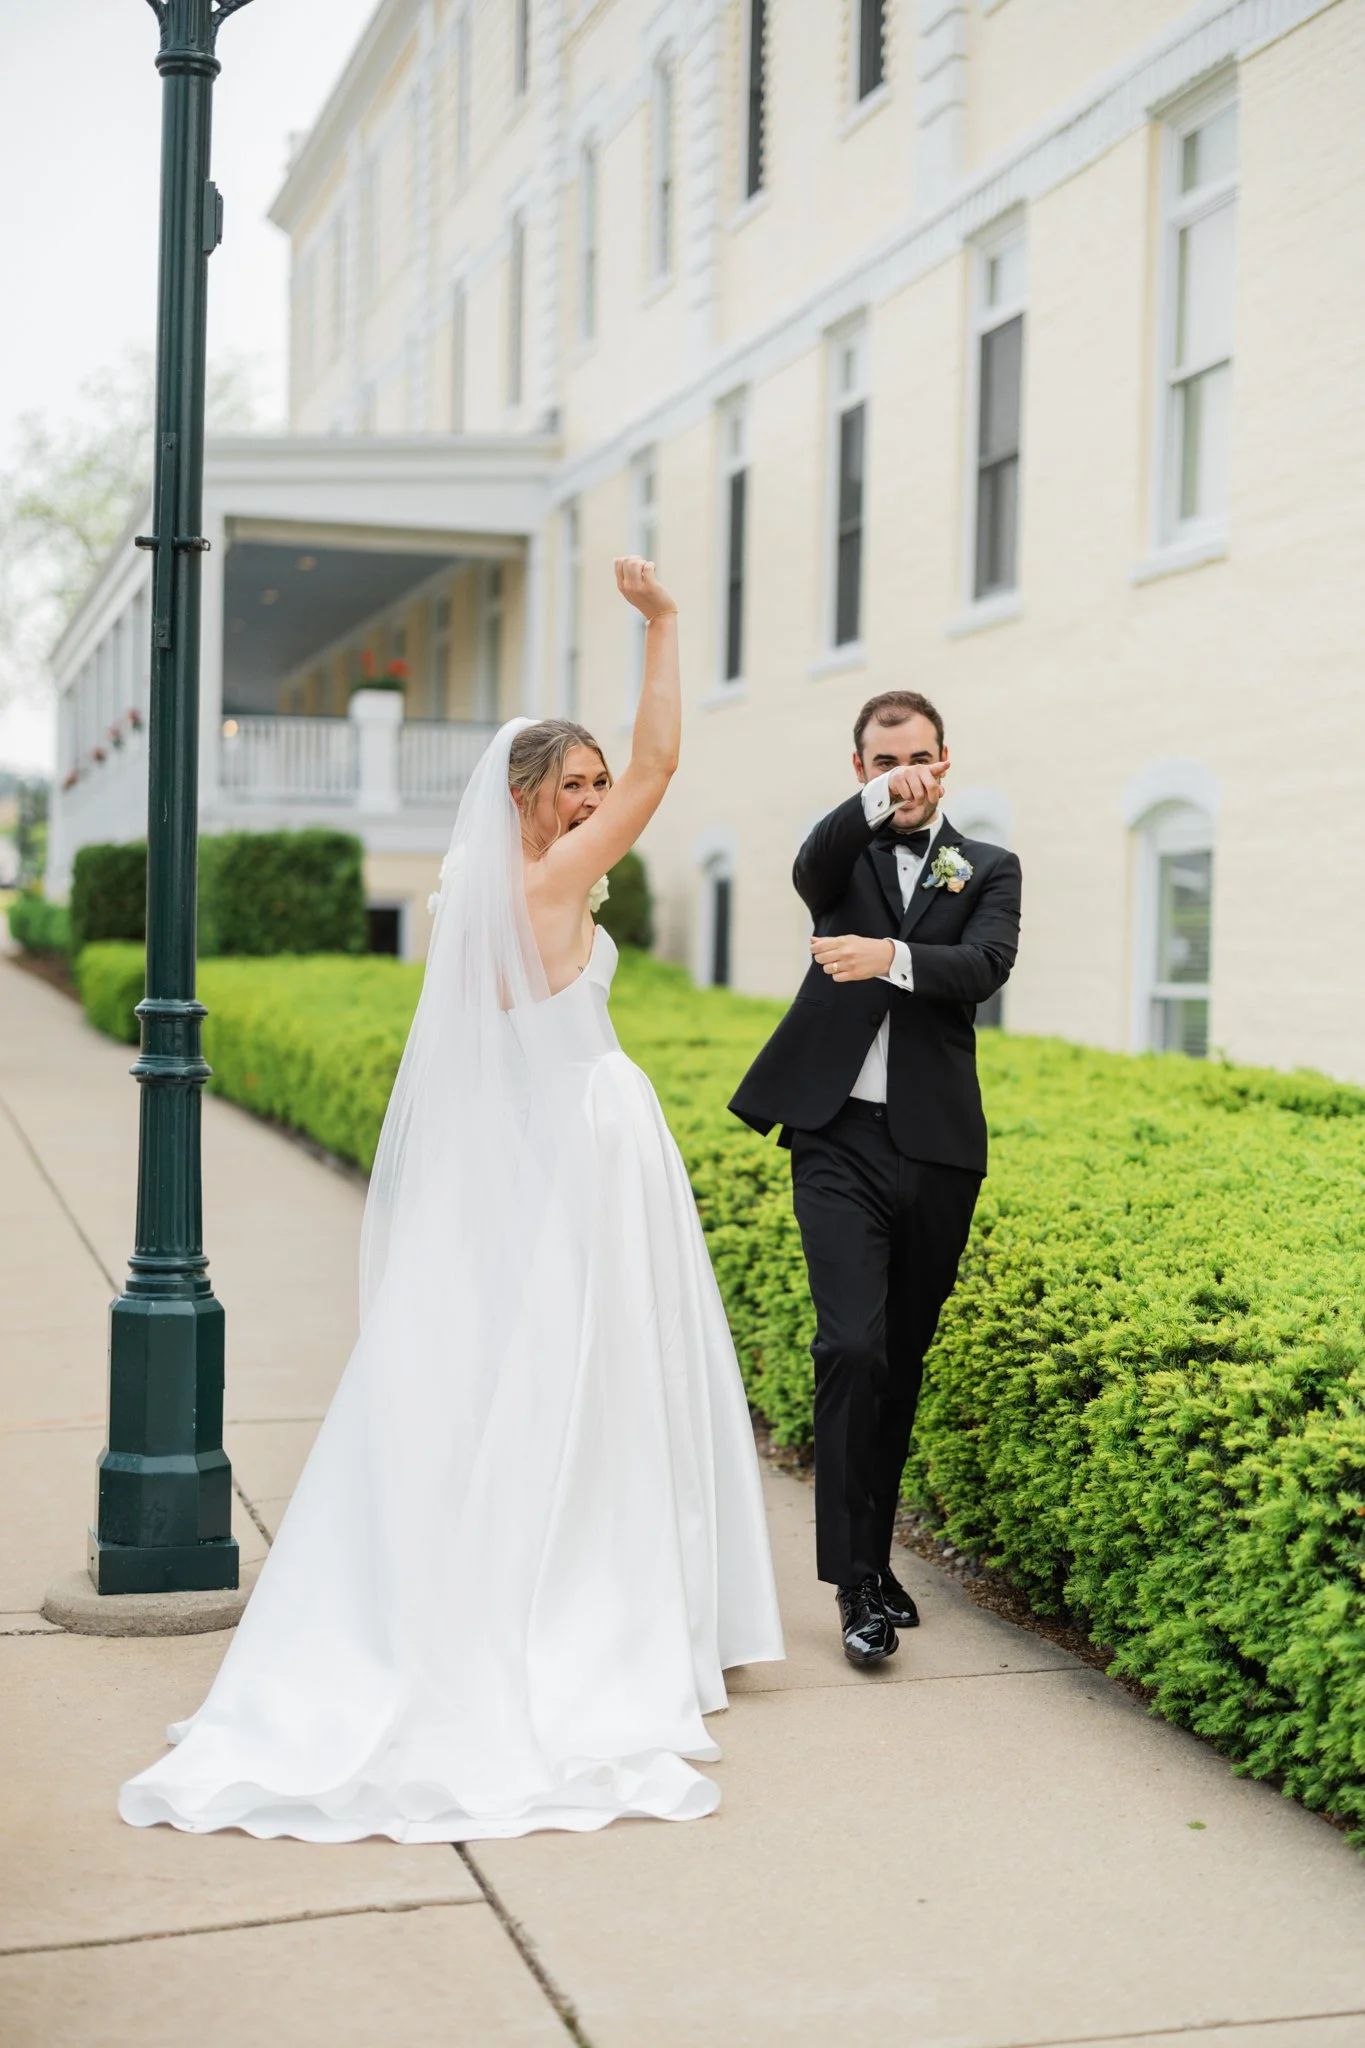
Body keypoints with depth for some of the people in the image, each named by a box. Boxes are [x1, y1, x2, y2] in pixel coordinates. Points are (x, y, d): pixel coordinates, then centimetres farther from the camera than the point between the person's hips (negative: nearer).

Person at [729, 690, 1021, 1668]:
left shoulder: (988, 869, 10)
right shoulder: (844, 852, 10)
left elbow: (985, 967, -9)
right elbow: (810, 872, -16)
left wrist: (891, 956, -27)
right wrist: (876, 807, -34)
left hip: (937, 1150, 2)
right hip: (840, 1140, -2)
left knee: (903, 1361, 10)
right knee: (852, 1347, -14)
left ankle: (873, 1554, 25)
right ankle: (859, 1582, -7)